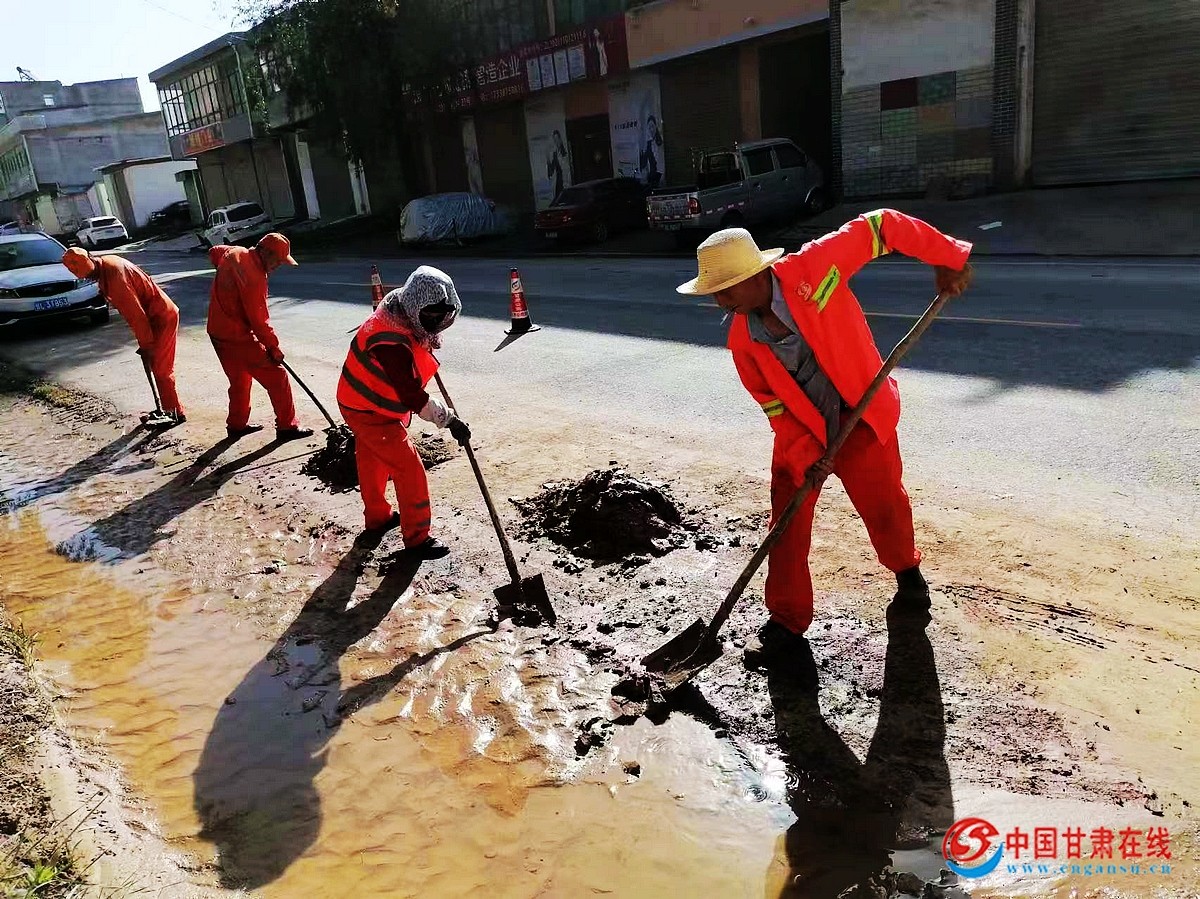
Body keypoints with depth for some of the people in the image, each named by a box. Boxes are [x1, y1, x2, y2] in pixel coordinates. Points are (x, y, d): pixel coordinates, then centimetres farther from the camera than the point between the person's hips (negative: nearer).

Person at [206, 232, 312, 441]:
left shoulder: (233, 253, 2)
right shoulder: (254, 278, -26)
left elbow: (214, 252, 28)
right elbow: (259, 320, -22)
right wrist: (274, 347, -11)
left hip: (217, 331, 9)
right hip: (238, 337, -9)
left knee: (239, 379, 24)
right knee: (276, 377, -2)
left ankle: (237, 424, 34)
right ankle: (287, 426, 2)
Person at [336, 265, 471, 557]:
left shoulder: (401, 317, -6)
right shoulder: (391, 342, -35)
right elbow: (412, 394, -35)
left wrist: (429, 341, 2)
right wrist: (448, 419, -32)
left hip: (361, 403, 10)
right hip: (371, 413, -10)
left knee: (373, 462, 26)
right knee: (410, 470, -5)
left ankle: (377, 517, 47)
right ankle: (416, 537, 6)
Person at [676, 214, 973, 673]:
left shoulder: (810, 268, -23)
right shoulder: (742, 341, -11)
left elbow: (878, 225, -15)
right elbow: (777, 408, -6)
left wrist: (946, 257, -16)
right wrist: (806, 458, -16)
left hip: (861, 417, -2)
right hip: (799, 433, 3)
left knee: (884, 508, 11)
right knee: (788, 524, 0)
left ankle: (907, 571, 44)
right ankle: (787, 623, 13)